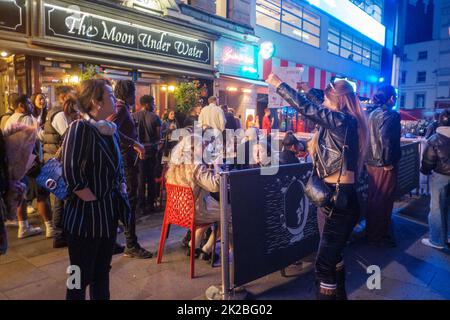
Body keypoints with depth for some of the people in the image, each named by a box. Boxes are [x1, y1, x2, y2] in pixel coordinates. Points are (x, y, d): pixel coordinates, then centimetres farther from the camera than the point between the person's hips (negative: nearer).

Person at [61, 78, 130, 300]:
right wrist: (93, 200, -16)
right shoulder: (80, 128, -16)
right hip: (85, 215, -7)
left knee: (102, 271, 20)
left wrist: (122, 188, 5)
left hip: (109, 214, 7)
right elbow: (71, 173, -23)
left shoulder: (112, 130, 8)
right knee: (81, 277, 8)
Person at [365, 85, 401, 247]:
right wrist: (388, 162, -18)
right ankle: (379, 237, 17)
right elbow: (387, 139, -27)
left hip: (372, 163, 8)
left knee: (373, 198, 19)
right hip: (385, 165, -8)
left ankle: (371, 232, 33)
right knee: (383, 201, 4)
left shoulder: (373, 114, 8)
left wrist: (372, 158, 15)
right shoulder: (391, 115, -15)